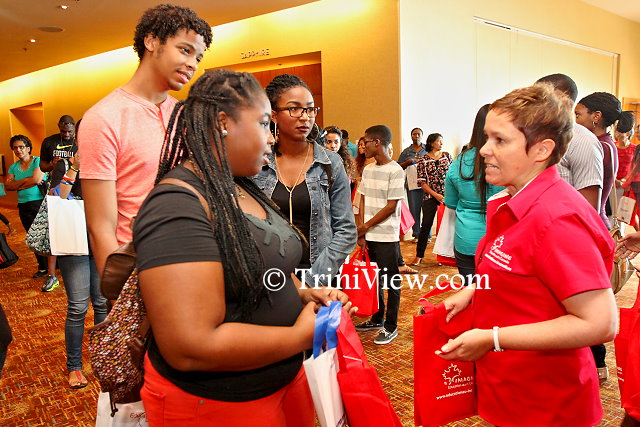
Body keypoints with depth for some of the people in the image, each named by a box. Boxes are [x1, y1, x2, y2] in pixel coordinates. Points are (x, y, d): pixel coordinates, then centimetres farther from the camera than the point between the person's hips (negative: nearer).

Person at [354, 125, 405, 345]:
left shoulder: (395, 171, -11)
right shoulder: (368, 170, 10)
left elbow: (391, 206, -13)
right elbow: (363, 201, 9)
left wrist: (366, 226, -8)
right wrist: (361, 233, 2)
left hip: (386, 236, -6)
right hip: (368, 236, 6)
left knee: (391, 281, 4)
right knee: (374, 278, 16)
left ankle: (391, 326, 15)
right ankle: (377, 319, 31)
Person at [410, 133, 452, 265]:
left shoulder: (447, 156, 7)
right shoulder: (423, 160, -1)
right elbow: (421, 182, -4)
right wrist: (436, 195, -11)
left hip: (447, 195, 2)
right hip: (430, 197, -2)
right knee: (426, 226, -1)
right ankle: (419, 256, 9)